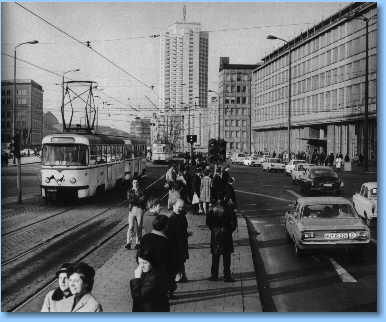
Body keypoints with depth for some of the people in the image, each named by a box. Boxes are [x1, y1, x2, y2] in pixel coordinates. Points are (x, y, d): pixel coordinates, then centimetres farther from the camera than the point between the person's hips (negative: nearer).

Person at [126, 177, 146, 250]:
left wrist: (134, 200, -12)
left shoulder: (141, 191, 11)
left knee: (139, 227, 2)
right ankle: (128, 243, -10)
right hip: (132, 209, -1)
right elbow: (129, 200, -6)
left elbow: (143, 200, -5)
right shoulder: (129, 191, 11)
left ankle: (138, 243, 8)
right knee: (131, 227, -9)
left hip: (140, 209, 1)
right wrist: (139, 199, -10)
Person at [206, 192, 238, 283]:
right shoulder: (228, 209, -11)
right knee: (226, 256, 5)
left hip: (215, 234, 2)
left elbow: (208, 222, -2)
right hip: (226, 234, -2)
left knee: (215, 256, 12)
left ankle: (214, 275, 16)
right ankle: (227, 276, 6)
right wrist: (230, 230, 7)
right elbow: (234, 222, -8)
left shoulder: (213, 208, -5)